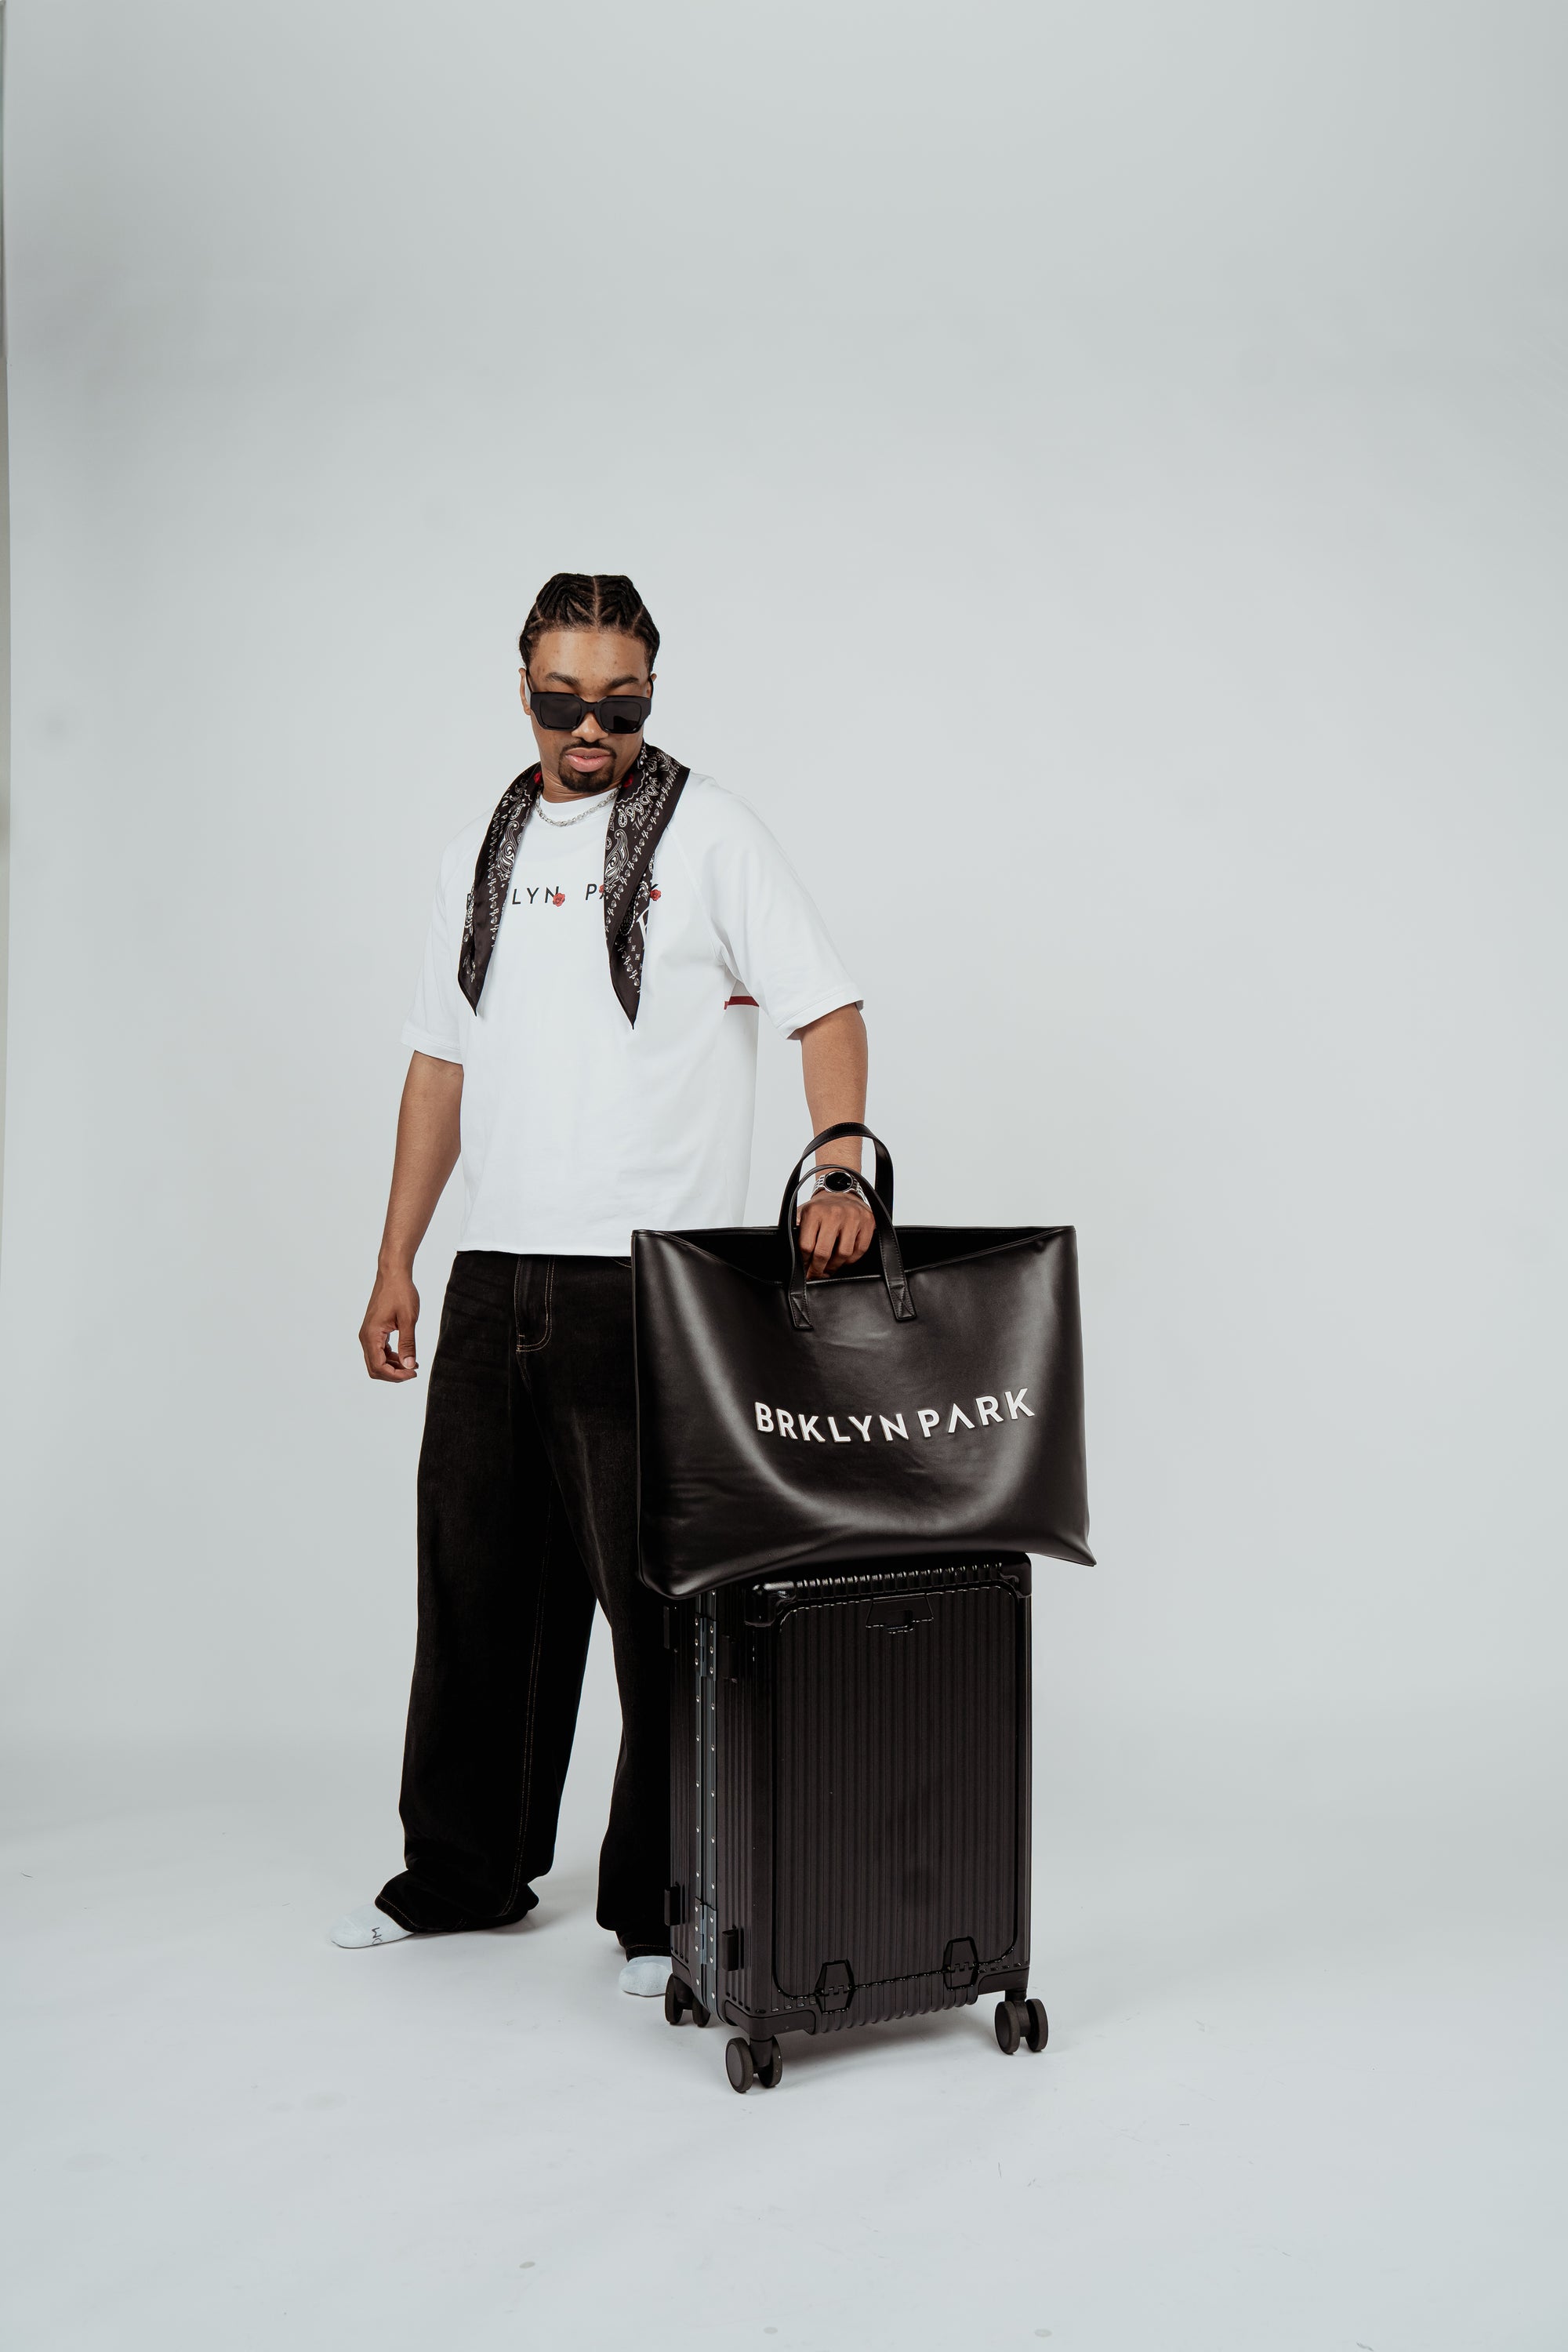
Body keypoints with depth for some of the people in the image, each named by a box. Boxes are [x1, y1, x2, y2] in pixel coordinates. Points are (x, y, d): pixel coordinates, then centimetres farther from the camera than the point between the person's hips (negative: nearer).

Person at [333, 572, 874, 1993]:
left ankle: (666, 1908, 14)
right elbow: (441, 1066, 16)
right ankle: (468, 1873, 30)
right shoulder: (483, 856, 14)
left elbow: (827, 1007, -7)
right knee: (479, 1580, 13)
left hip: (648, 1285, -5)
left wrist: (838, 1170, -24)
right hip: (495, 1282, 6)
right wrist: (395, 1265, 12)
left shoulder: (707, 833, -1)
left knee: (657, 1597, 0)